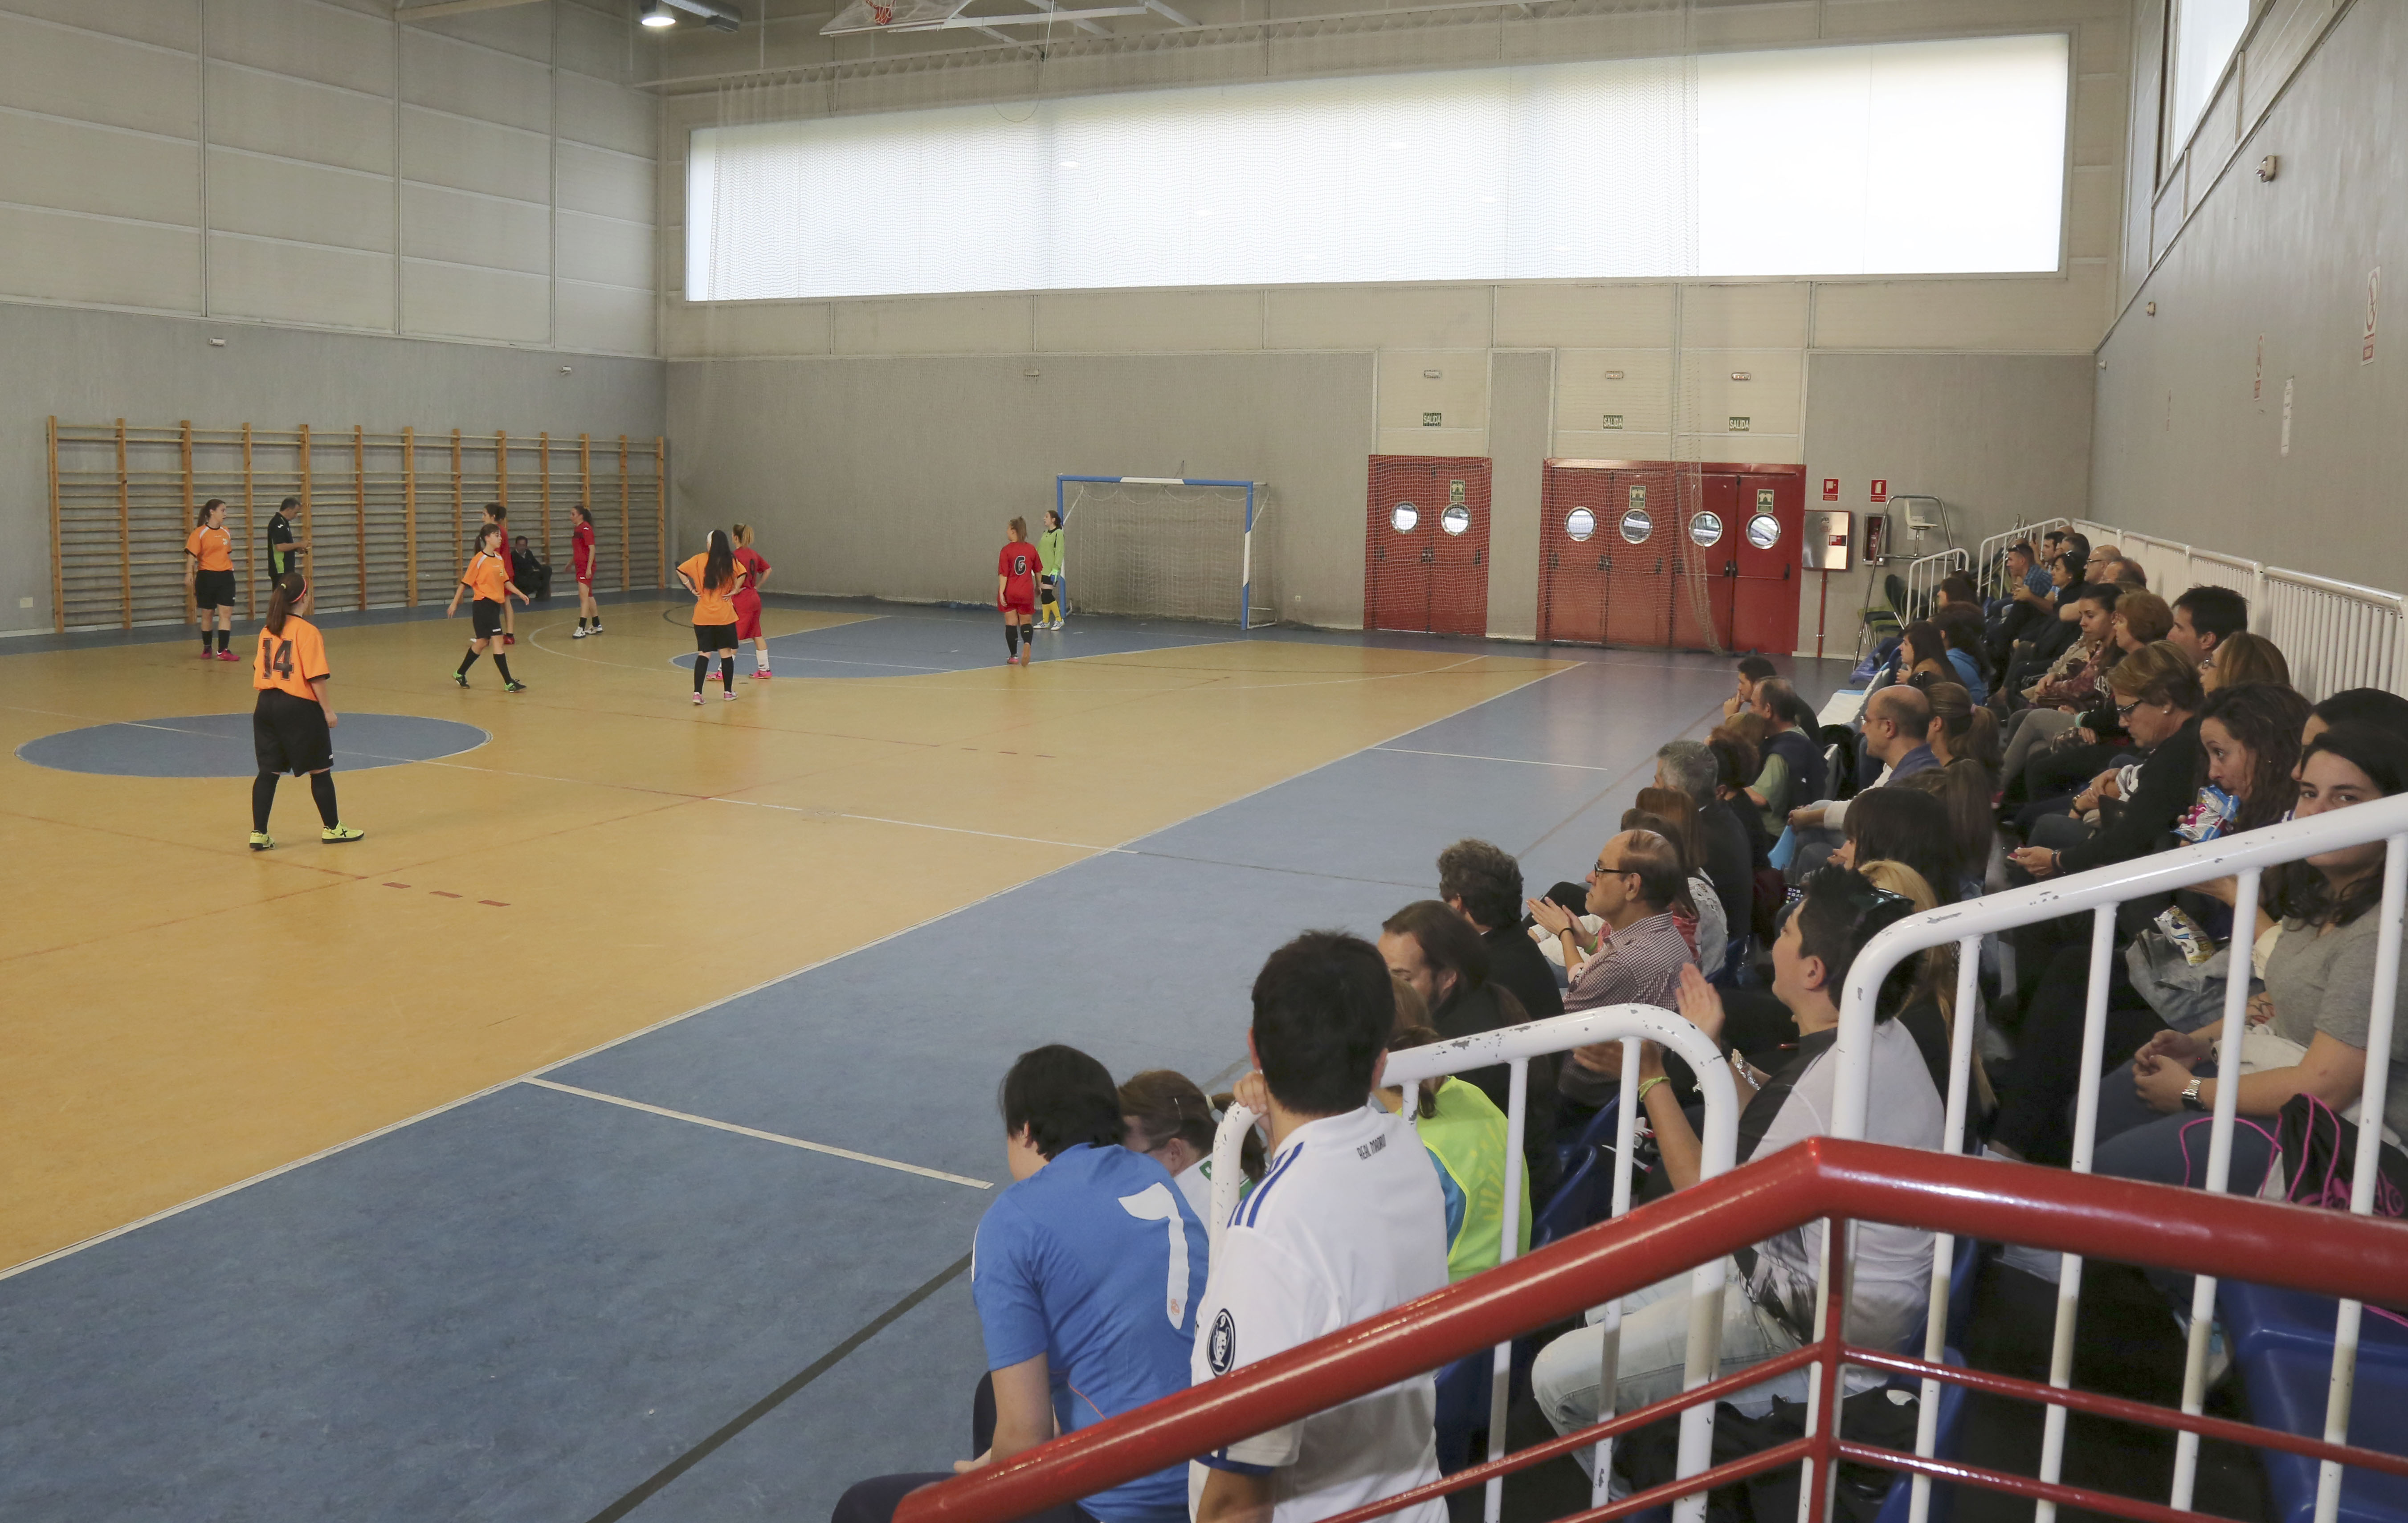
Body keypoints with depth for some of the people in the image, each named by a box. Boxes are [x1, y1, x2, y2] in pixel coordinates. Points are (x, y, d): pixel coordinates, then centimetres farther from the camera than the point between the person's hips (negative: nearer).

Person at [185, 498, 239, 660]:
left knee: (226, 613, -6)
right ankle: (207, 649, 22)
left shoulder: (226, 532, 10)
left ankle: (223, 650, -7)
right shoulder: (200, 533, -6)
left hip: (226, 576, 4)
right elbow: (191, 555, -11)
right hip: (207, 577, -4)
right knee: (207, 614, 8)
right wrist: (189, 574, -21)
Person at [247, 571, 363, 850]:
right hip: (299, 707, -6)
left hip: (266, 705, 6)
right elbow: (316, 677, -15)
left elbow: (259, 670, 10)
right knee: (320, 770, 8)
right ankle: (332, 829, 18)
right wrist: (327, 710, -8)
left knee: (269, 771, 9)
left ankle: (259, 834, 8)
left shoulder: (267, 631, 8)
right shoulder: (307, 631, -11)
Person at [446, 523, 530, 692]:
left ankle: (460, 674, 32)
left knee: (483, 643, 15)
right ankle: (509, 683, -11)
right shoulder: (479, 560, -11)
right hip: (483, 604, -8)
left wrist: (520, 594, 8)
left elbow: (505, 581, 19)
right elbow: (465, 583, -7)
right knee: (498, 641, -11)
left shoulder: (499, 559, 10)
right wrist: (454, 603, -5)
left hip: (495, 605, 8)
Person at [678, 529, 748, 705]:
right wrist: (735, 591, -4)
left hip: (702, 617, 1)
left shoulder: (699, 560, -1)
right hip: (724, 616, -1)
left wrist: (692, 590, 3)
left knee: (704, 654, 4)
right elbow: (742, 574, -17)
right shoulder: (730, 561, -4)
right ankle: (728, 692, 18)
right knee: (726, 653, 11)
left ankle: (697, 693, -6)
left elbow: (681, 570, -3)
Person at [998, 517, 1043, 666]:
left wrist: (1001, 593, -14)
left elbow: (1003, 574, -15)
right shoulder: (1031, 549, 0)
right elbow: (1037, 571, 11)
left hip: (1010, 593, -2)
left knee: (1011, 624, 10)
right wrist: (1038, 587, 27)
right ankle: (1028, 644, -21)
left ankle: (1013, 656, 15)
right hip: (1026, 593, 2)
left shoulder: (1006, 550, -9)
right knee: (1026, 623, 10)